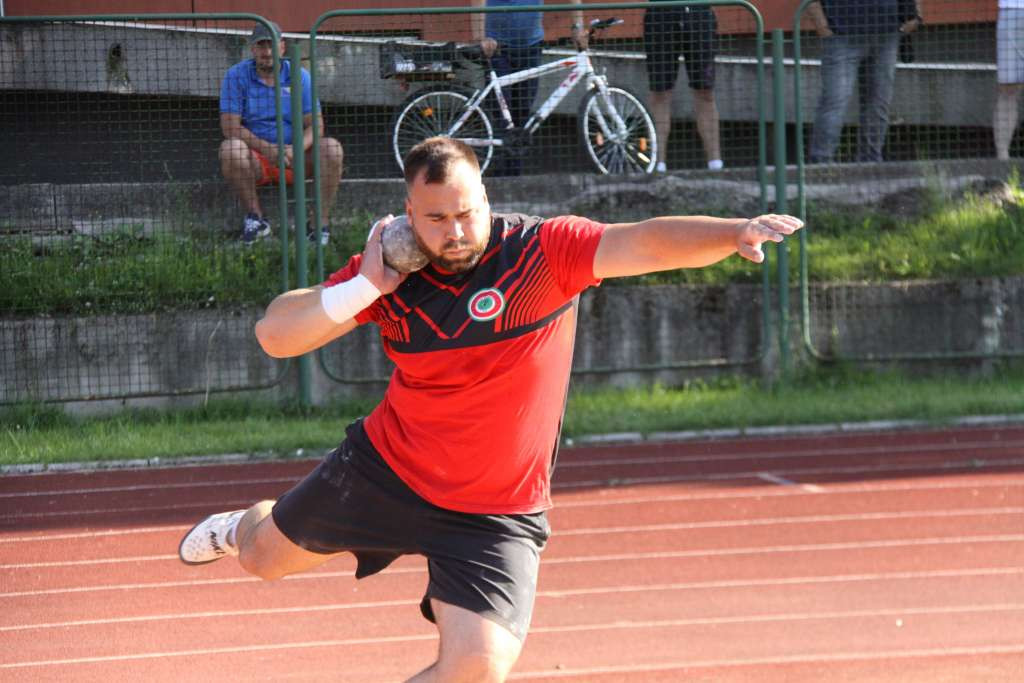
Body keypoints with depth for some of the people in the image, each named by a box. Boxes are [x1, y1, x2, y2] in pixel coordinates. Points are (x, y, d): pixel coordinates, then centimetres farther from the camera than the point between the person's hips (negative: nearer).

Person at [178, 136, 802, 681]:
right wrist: (365, 288, -26)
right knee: (266, 557, 22)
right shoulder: (391, 273, -11)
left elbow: (646, 243, -36)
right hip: (385, 471, 3)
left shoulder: (542, 251, -20)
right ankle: (241, 529, 63)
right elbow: (274, 336, -12)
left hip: (494, 516, -3)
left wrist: (733, 234, -54)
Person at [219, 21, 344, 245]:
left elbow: (315, 124, -1)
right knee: (230, 149, -33)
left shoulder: (298, 76, 4)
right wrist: (267, 149, -24)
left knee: (331, 147, -25)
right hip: (257, 162, -1)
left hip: (295, 159, 2)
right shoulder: (236, 76, -1)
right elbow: (230, 126, -10)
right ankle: (256, 216, -18)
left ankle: (320, 224, -22)